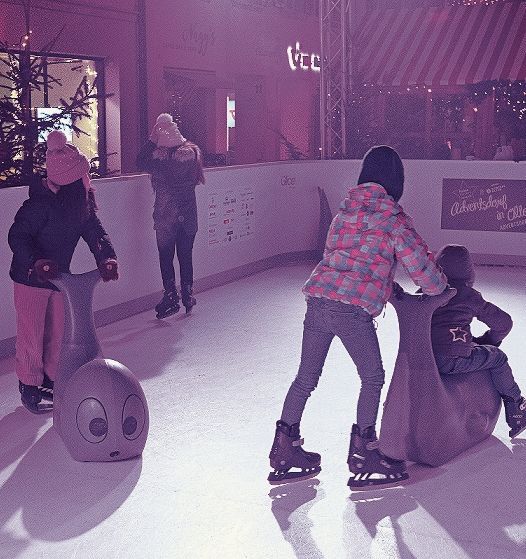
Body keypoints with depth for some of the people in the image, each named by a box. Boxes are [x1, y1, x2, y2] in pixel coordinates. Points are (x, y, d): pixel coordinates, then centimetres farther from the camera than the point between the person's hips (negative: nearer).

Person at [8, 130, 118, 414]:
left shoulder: (82, 202, -4)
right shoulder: (40, 203, -26)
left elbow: (95, 231, -5)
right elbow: (17, 237, -26)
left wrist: (106, 258, -23)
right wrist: (37, 263, -41)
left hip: (58, 275, 8)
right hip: (31, 277, -7)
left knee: (57, 331, 16)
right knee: (32, 334, 3)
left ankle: (50, 379, 32)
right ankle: (29, 387, 17)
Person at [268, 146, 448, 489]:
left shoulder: (347, 206, 17)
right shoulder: (392, 215, -1)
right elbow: (418, 261, -1)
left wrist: (390, 288, 30)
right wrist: (439, 286, 19)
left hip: (318, 299, 6)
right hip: (353, 307, -6)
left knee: (306, 378, 15)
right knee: (373, 379, 10)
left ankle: (285, 450, 23)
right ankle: (363, 455, 15)